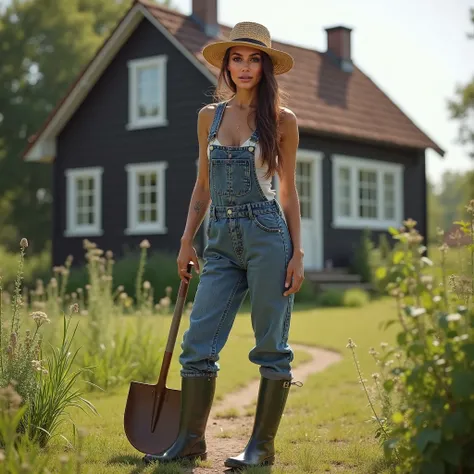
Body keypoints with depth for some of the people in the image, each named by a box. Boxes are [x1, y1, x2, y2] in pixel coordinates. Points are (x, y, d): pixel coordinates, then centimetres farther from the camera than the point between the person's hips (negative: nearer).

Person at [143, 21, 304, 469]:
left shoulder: (282, 120, 3)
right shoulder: (209, 116, 13)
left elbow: (288, 190, 5)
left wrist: (298, 253, -1)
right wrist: (187, 240, 9)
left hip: (267, 235, -3)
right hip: (221, 242, 4)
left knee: (271, 347, 1)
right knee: (198, 344, -1)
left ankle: (262, 446, 9)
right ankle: (191, 439, 11)